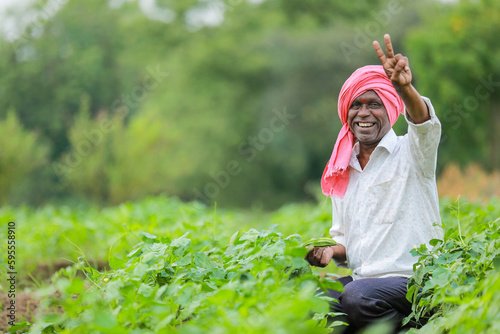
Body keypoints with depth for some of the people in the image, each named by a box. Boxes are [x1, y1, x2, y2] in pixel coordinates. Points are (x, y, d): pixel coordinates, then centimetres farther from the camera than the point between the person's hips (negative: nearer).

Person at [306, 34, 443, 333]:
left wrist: (405, 88, -47)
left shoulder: (411, 152, 0)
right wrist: (332, 251, -2)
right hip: (359, 279, 5)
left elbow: (424, 123, -25)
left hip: (414, 279, -4)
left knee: (359, 296, -34)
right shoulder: (341, 171, 17)